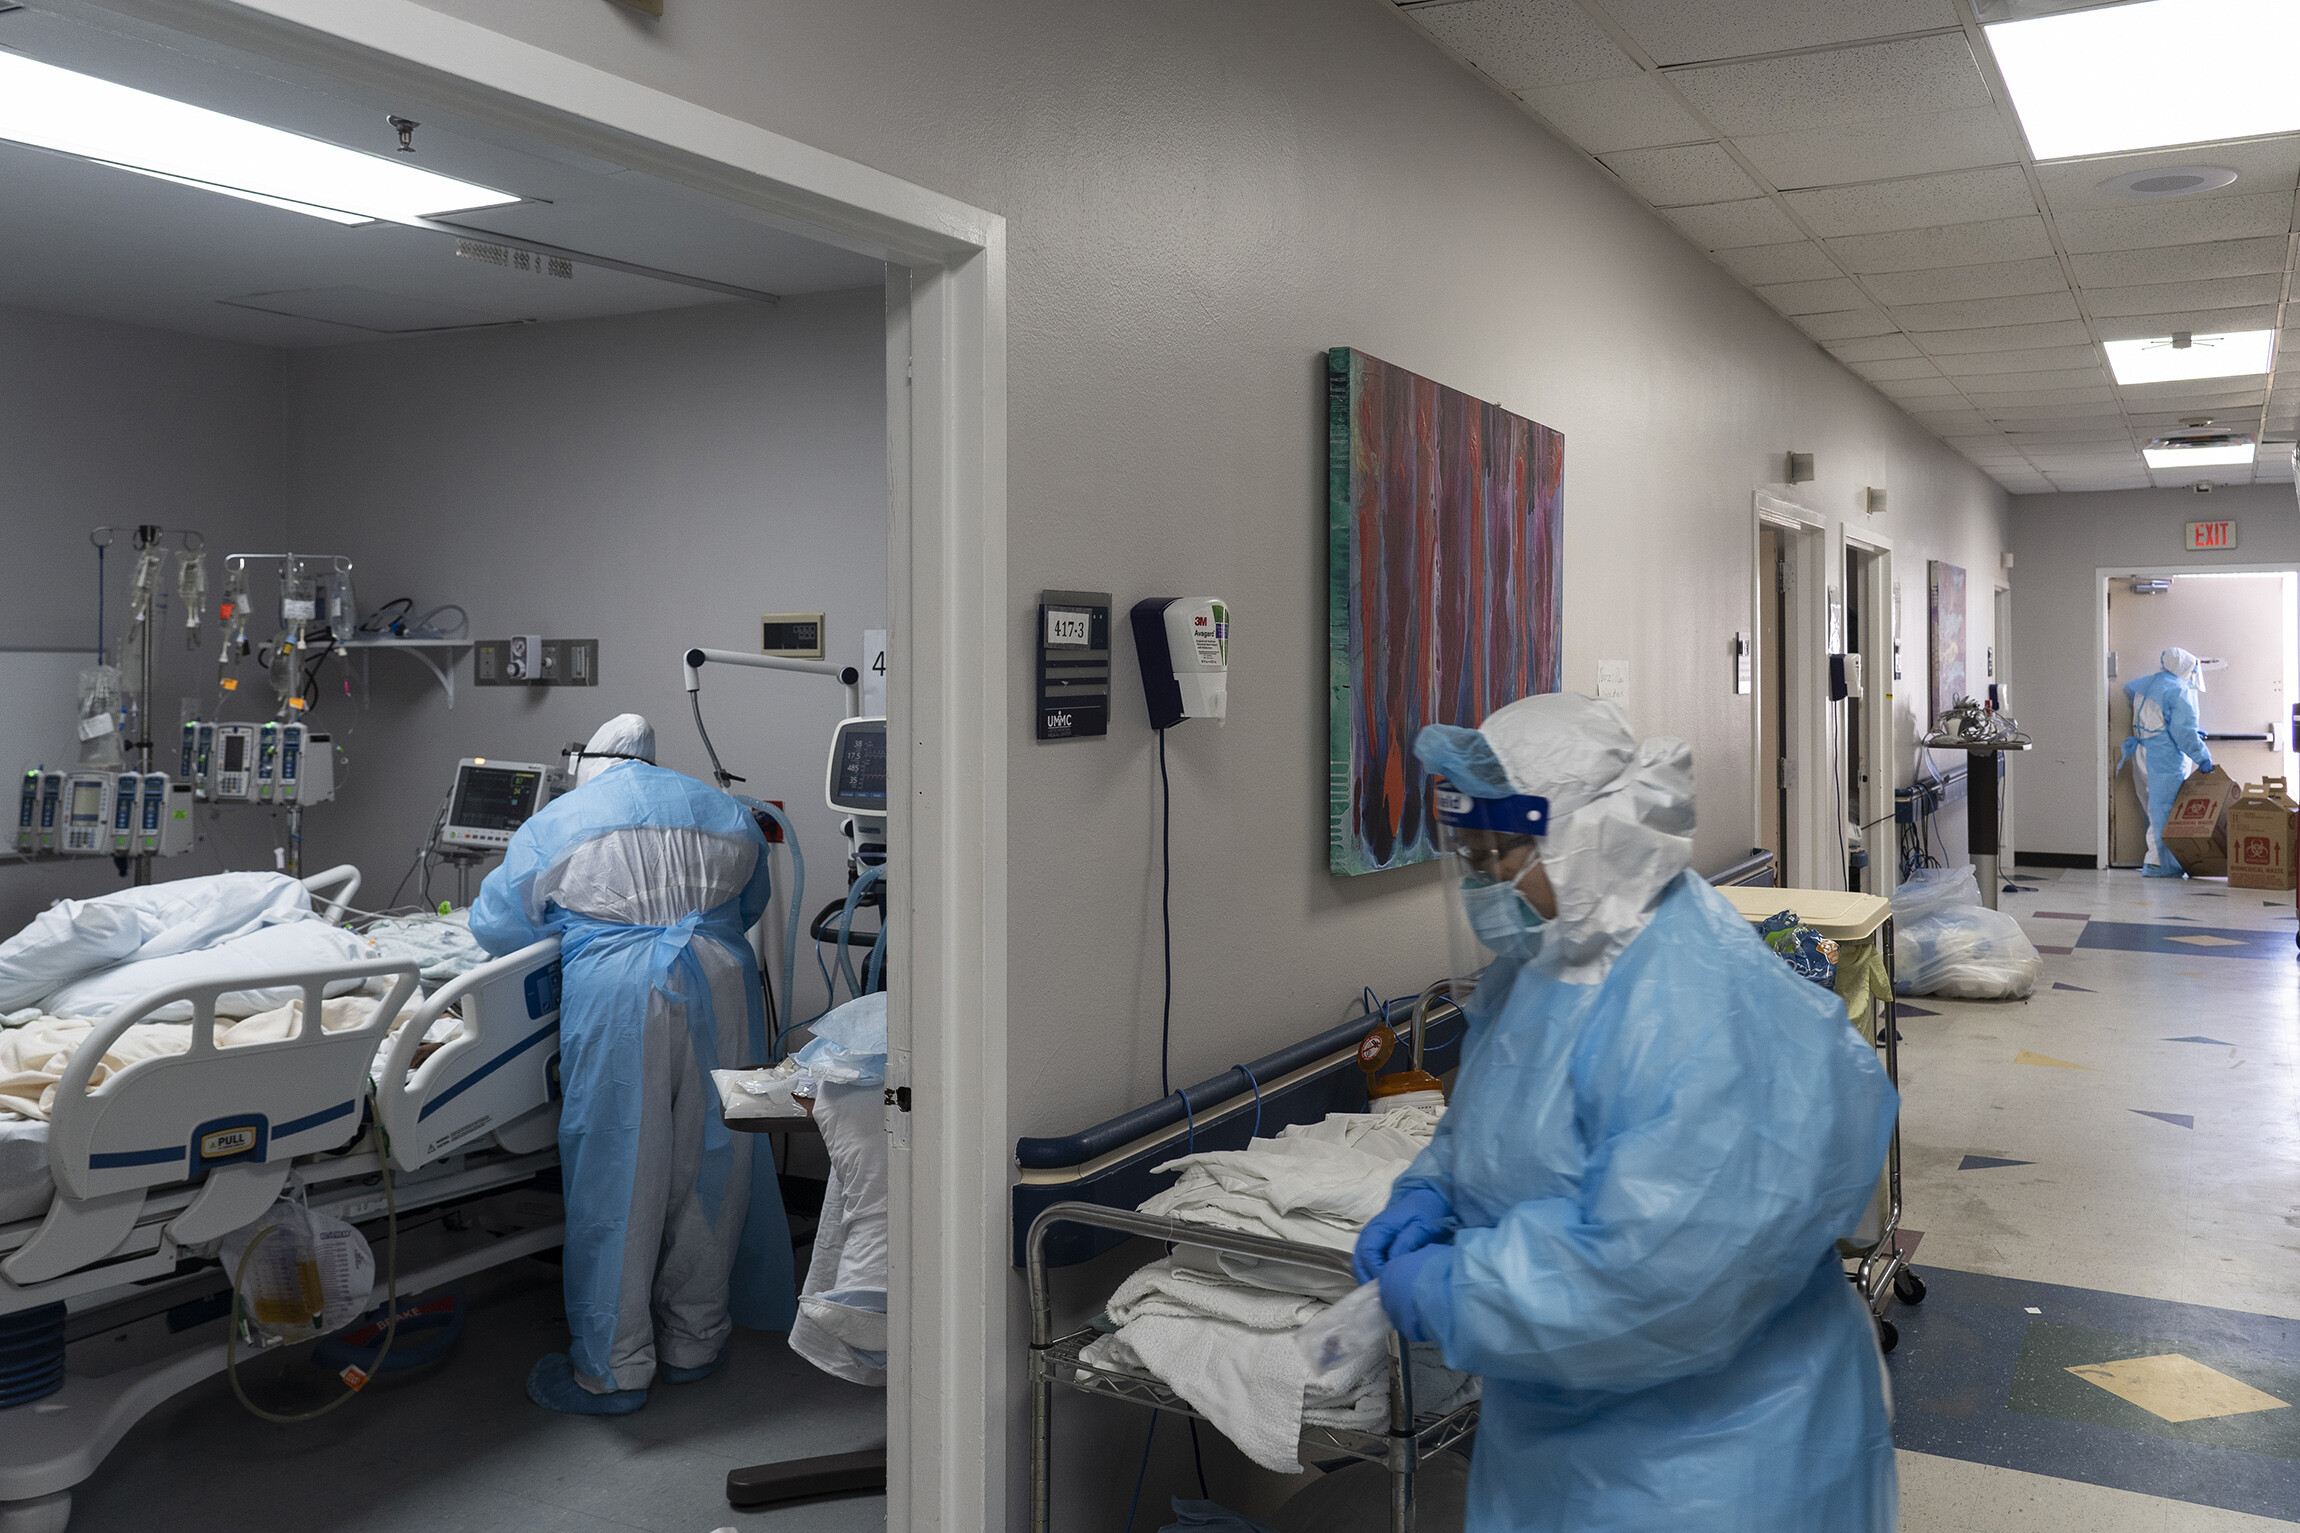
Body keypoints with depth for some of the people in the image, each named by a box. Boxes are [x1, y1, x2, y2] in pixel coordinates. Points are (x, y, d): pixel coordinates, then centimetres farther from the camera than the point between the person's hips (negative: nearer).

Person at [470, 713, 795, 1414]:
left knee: (615, 1177, 3)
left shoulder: (553, 824, 12)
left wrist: (567, 918, 36)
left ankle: (612, 1368, 10)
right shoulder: (724, 811, 20)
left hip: (617, 997, -3)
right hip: (722, 985, 3)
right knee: (710, 1165, 12)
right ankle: (693, 1343, 24)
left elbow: (494, 924, 18)